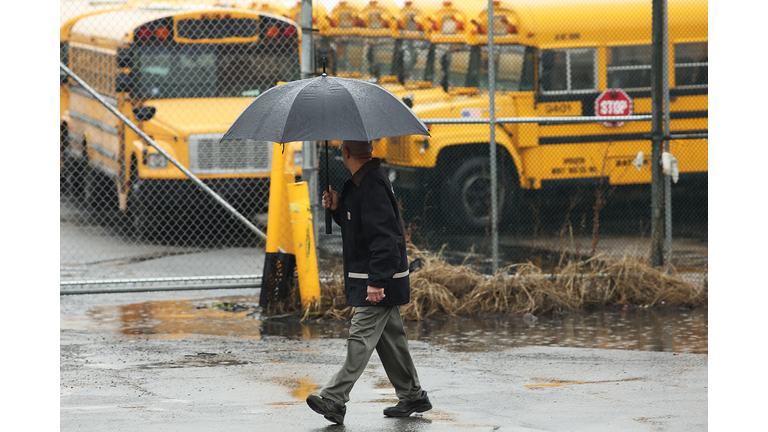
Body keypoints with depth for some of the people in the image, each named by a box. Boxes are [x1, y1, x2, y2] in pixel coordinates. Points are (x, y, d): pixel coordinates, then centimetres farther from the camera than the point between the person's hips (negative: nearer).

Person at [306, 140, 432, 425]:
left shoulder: (372, 185, -20)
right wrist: (338, 208, 6)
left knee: (361, 337, -12)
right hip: (380, 280, 10)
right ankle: (412, 396, 22)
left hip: (378, 282, -10)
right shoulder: (358, 183, 12)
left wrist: (376, 281, -27)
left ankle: (335, 399, -18)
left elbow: (383, 236, -25)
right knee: (390, 337, 15)